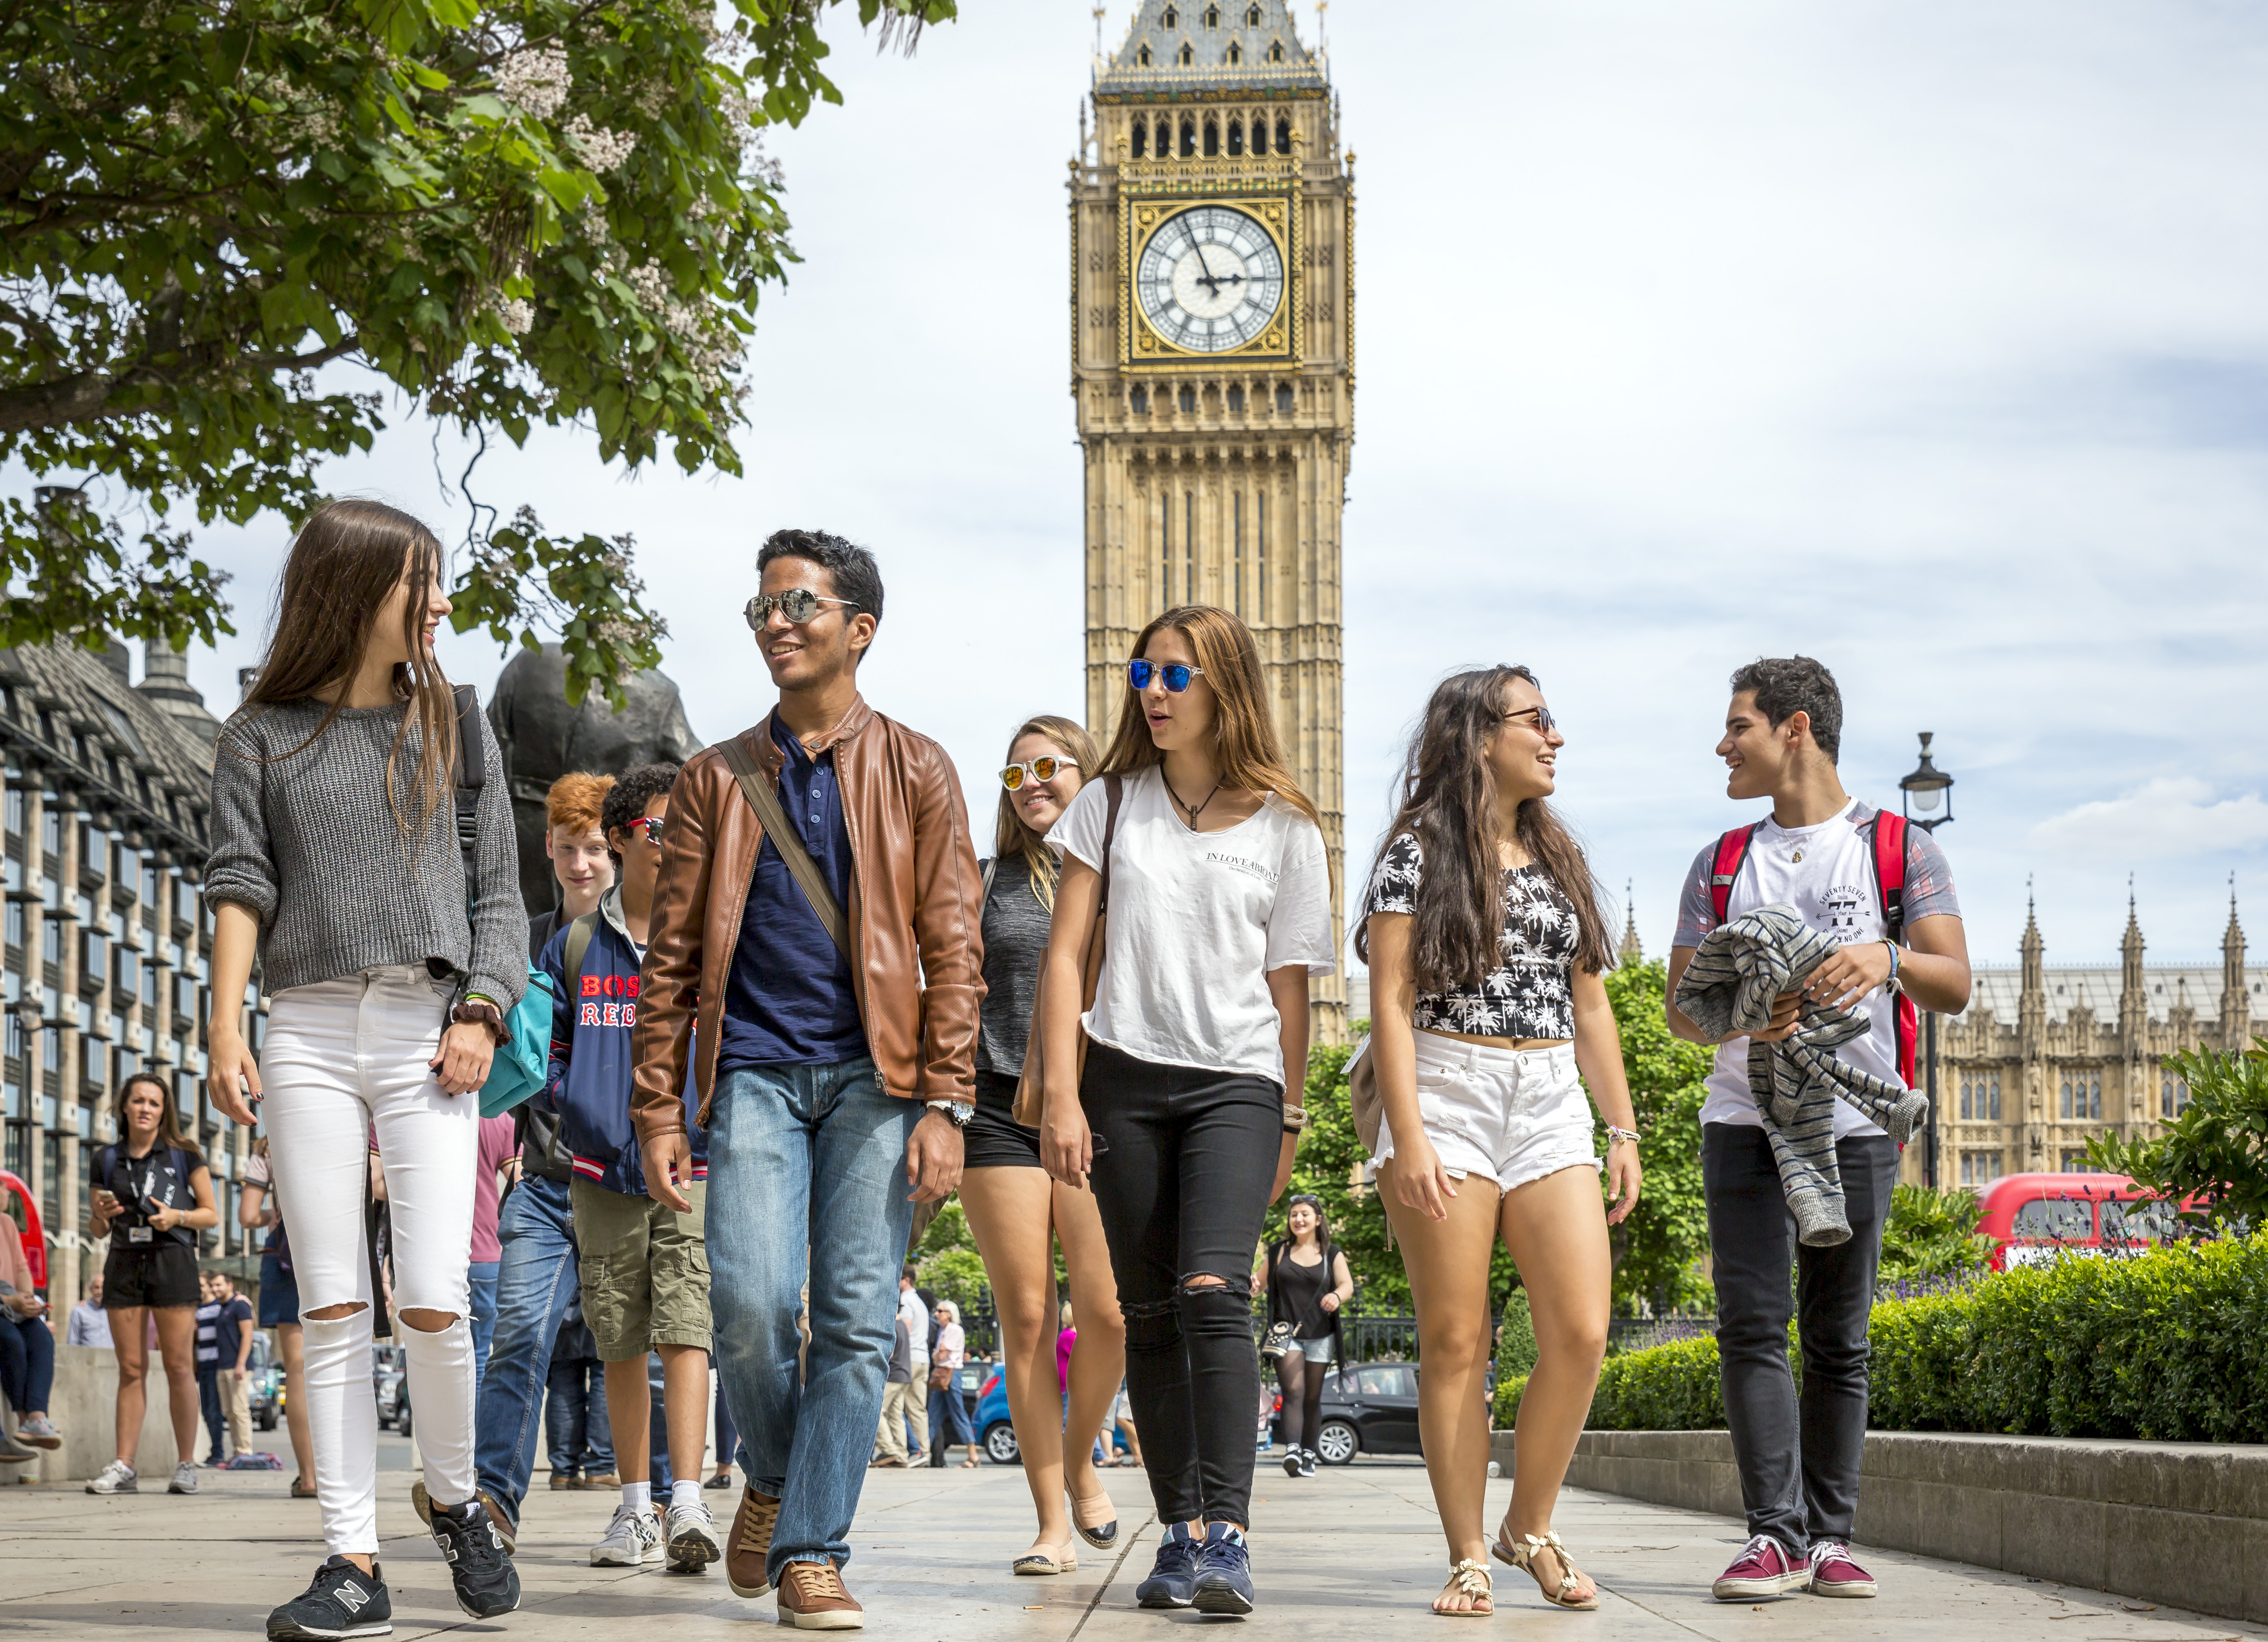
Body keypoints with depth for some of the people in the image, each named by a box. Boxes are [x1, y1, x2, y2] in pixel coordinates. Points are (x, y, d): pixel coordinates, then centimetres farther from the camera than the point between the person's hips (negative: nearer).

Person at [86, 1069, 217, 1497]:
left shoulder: (184, 1155, 4)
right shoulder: (106, 1160, 12)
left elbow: (212, 1214, 6)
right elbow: (96, 1229, 17)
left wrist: (177, 1216, -12)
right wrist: (102, 1215, -5)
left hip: (171, 1259, -3)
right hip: (124, 1262, 3)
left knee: (178, 1366, -5)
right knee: (131, 1367, 1)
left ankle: (186, 1466, -1)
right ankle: (124, 1466, -1)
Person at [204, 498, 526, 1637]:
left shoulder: (453, 729, 14)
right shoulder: (265, 735, 11)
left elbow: (498, 889, 12)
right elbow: (241, 882, 5)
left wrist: (481, 1013, -2)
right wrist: (225, 1026, -6)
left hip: (426, 1030, 0)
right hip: (307, 1034, 0)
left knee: (433, 1299, -10)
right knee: (332, 1308, -3)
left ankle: (456, 1502, 14)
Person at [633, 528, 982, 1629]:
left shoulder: (915, 772, 9)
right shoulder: (717, 781, 13)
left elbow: (950, 950, 4)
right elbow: (672, 956, 11)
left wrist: (945, 1104, -5)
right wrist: (660, 1110, 3)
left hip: (874, 1073, -1)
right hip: (755, 1072, 1)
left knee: (856, 1319, -6)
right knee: (750, 1302, -14)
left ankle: (811, 1555, 0)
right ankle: (771, 1479, 14)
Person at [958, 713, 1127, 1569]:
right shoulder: (986, 882, 11)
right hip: (1001, 1109, 1)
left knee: (1108, 1310, -13)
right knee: (1026, 1318, -2)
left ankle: (1079, 1462, 15)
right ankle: (1052, 1520, 4)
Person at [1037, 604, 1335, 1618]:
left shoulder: (1283, 828, 4)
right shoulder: (1110, 803, 7)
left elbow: (1287, 985, 9)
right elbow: (1066, 954, 4)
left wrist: (1287, 1120, 11)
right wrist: (1061, 1096, -4)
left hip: (1236, 1084, -2)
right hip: (1124, 1079, 2)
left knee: (1213, 1292, -19)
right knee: (1148, 1314, 4)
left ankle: (1228, 1534, -23)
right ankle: (1181, 1534, 11)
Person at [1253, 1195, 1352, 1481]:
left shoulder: (1332, 1254, 9)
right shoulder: (1279, 1252, 12)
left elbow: (1347, 1285, -1)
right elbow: (1260, 1282, 16)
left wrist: (1337, 1296, -25)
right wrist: (1251, 1286, -9)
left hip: (1320, 1336, 1)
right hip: (1286, 1331, -1)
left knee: (1313, 1398, 5)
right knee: (1293, 1392, -17)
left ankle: (1308, 1455, 14)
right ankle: (1292, 1451, -30)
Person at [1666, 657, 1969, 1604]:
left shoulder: (1901, 849, 5)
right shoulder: (1722, 864, 14)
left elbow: (1956, 986, -4)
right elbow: (1679, 1008, 10)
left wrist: (1886, 960, -26)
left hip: (1854, 1124, -2)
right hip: (1744, 1120, 2)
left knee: (1838, 1339, 1)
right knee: (1751, 1327, -9)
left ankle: (1831, 1537, 7)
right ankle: (1776, 1535, -10)